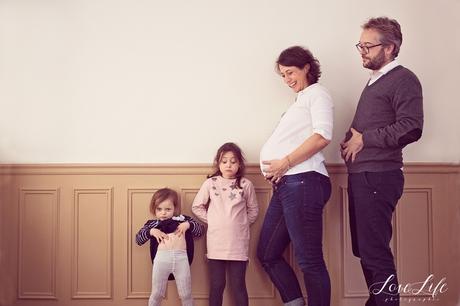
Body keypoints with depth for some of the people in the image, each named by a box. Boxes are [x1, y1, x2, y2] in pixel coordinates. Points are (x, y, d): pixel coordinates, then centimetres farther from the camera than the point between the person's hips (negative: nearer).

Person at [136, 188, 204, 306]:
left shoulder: (182, 219, 12)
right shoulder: (152, 224, 13)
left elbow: (200, 230, 13)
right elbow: (138, 239, 8)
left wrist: (188, 224, -4)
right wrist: (150, 231, -7)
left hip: (181, 258, 0)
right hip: (161, 259, 0)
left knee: (186, 295, 10)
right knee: (157, 294, 10)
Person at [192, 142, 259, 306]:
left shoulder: (246, 185, 0)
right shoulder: (210, 183, 1)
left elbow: (253, 210, 11)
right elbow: (197, 207, 9)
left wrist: (241, 223, 2)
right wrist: (212, 221, 3)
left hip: (238, 244, 0)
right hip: (216, 243, 1)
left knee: (238, 286, 4)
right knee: (216, 285, 8)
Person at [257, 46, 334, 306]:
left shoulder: (317, 93, 2)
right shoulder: (300, 101, 28)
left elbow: (323, 136, -15)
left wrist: (285, 162, -15)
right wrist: (275, 168, 8)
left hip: (302, 181, -10)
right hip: (285, 184, 10)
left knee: (309, 260, -6)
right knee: (267, 254, 12)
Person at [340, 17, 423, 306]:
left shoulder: (403, 79, -7)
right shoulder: (375, 81, 21)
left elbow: (410, 128, -18)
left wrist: (364, 139, -12)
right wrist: (351, 141, 7)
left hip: (378, 177, -9)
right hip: (361, 175, 9)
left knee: (375, 252, -9)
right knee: (364, 249, 14)